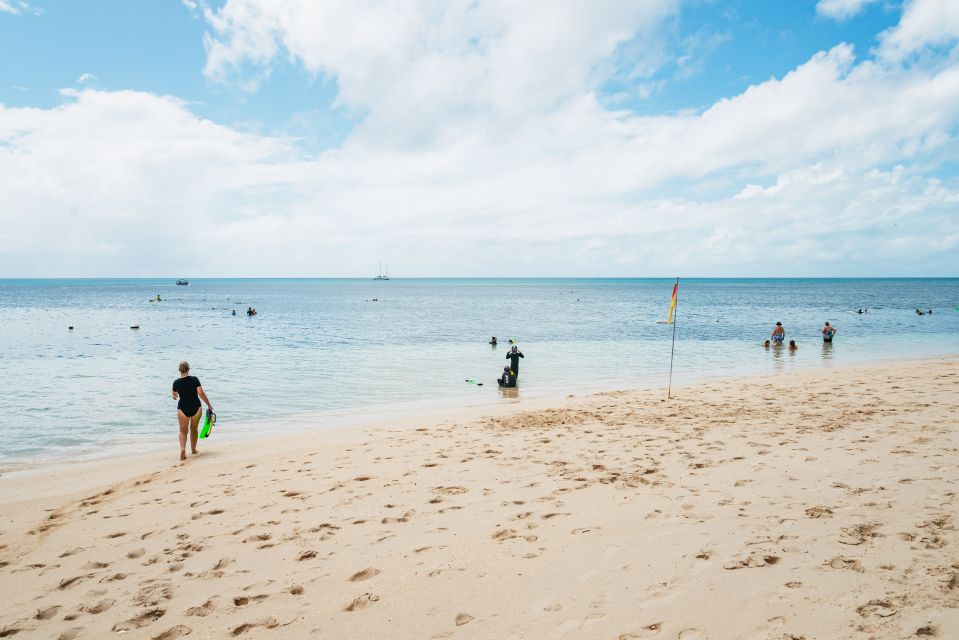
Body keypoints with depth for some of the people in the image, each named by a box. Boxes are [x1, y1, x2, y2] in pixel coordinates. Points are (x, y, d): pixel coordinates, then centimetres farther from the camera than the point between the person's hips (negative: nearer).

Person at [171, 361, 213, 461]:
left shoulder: (176, 382, -4)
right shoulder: (194, 379, -9)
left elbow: (174, 397, 12)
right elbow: (201, 393, -13)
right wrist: (209, 405, -3)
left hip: (183, 409, 0)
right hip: (196, 408, 0)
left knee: (183, 431, 9)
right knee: (194, 429, 18)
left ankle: (183, 449, -13)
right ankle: (193, 449, 30)